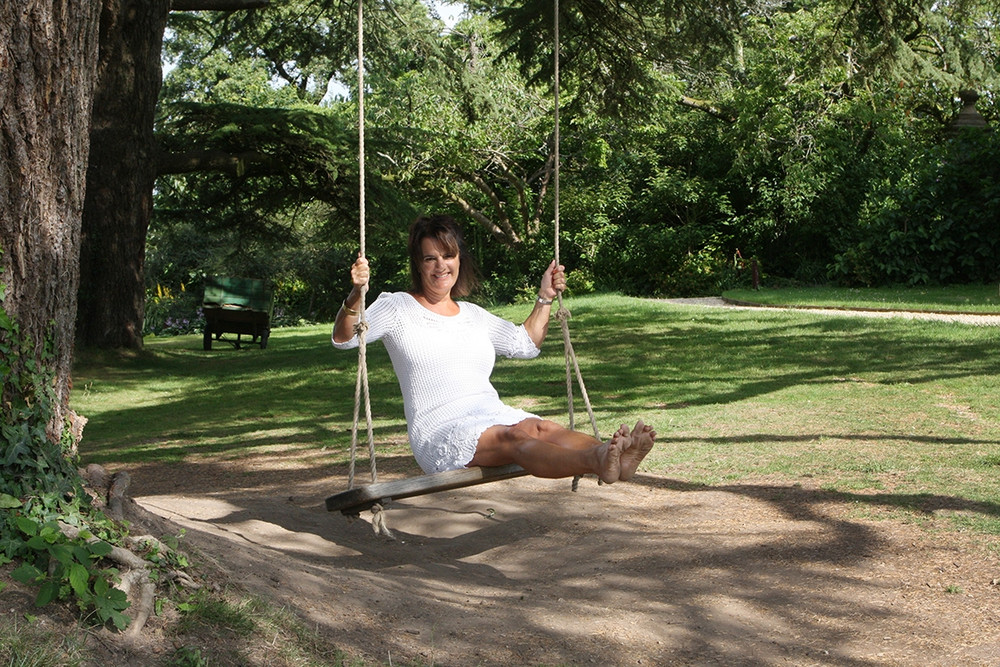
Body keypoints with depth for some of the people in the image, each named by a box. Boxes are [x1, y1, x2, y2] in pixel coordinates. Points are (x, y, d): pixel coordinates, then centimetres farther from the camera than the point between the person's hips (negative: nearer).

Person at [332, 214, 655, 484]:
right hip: (440, 433, -5)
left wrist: (545, 299, 27)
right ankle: (596, 462, -64)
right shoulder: (398, 308, 9)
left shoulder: (474, 315, 25)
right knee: (515, 437, -36)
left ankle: (617, 458, -58)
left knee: (540, 427, -30)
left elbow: (526, 344, 37)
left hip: (493, 415, 5)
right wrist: (356, 294, -24)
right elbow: (344, 338, -6)